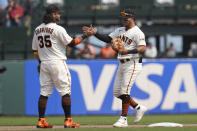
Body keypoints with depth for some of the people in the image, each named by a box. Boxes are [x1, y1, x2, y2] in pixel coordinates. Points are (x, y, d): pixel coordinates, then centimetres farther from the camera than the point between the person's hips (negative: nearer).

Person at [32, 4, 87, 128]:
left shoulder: (37, 30, 9)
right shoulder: (58, 29, -11)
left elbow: (35, 50, 14)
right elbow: (71, 43, -9)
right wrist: (84, 36, 2)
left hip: (44, 63, 6)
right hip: (57, 62, -6)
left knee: (44, 92, 8)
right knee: (65, 91, -1)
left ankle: (41, 120, 4)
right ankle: (68, 120, -3)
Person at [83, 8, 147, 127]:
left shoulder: (137, 32, -10)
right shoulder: (120, 31, 16)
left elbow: (143, 48, -22)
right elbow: (108, 39, 11)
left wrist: (128, 51, -33)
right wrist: (95, 33, -2)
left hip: (133, 64, -9)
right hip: (122, 64, 9)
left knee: (124, 91, -13)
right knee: (117, 92, 7)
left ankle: (123, 119, -8)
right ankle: (139, 108, 20)